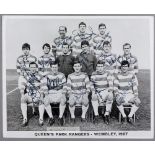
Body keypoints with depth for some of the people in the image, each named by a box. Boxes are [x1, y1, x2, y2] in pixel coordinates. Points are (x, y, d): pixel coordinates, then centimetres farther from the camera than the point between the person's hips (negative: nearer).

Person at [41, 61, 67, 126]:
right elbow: (43, 85, -1)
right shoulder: (47, 76, 8)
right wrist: (46, 94, -12)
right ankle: (51, 118, -13)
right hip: (50, 94, 1)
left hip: (60, 94, -1)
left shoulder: (62, 75, 8)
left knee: (63, 100, -34)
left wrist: (63, 94, -7)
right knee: (45, 100, -31)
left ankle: (60, 117, -15)